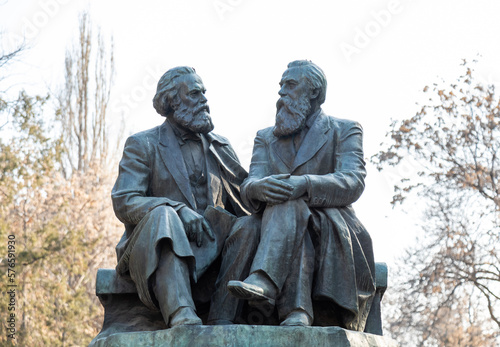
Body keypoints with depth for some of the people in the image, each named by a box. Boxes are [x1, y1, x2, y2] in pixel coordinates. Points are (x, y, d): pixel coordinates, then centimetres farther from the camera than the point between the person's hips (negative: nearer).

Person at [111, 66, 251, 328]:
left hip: (210, 244, 4)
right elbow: (123, 202, -5)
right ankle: (181, 317, -57)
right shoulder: (142, 145, 9)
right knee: (162, 215, -38)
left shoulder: (220, 147, 24)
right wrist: (176, 210, -21)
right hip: (156, 247, -3)